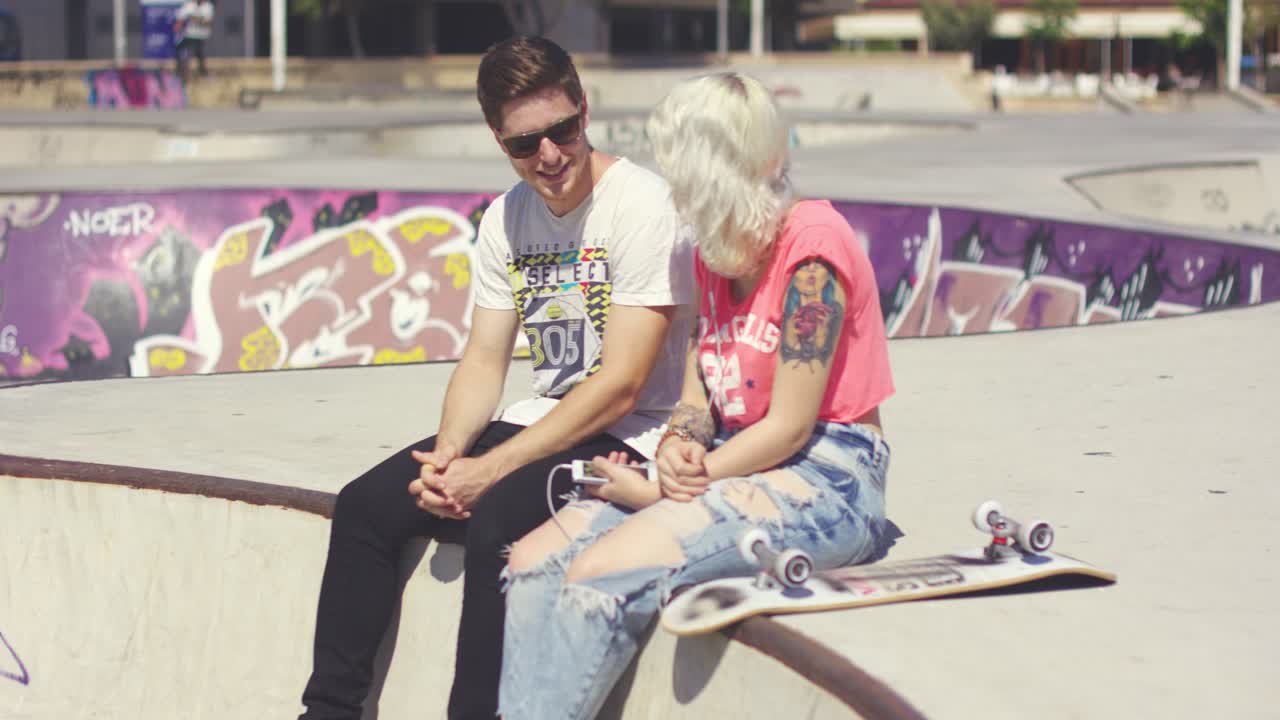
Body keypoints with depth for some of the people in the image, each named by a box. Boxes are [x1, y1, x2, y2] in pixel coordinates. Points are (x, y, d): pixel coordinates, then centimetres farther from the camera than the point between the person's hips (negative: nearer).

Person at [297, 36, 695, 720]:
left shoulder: (641, 206, -16)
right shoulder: (505, 219, 7)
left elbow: (621, 386, -20)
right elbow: (484, 361, 10)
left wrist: (488, 471, -21)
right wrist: (448, 455, -11)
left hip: (629, 437, -7)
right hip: (541, 424, 8)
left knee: (496, 522, -32)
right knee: (366, 505, -5)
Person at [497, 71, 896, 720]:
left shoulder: (811, 244, -14)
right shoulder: (712, 253, 12)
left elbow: (790, 427, -16)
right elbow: (697, 399, 13)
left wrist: (657, 493, -12)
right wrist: (676, 446, -11)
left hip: (824, 477, -8)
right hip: (736, 465, 8)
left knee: (599, 574, -27)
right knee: (534, 560, -13)